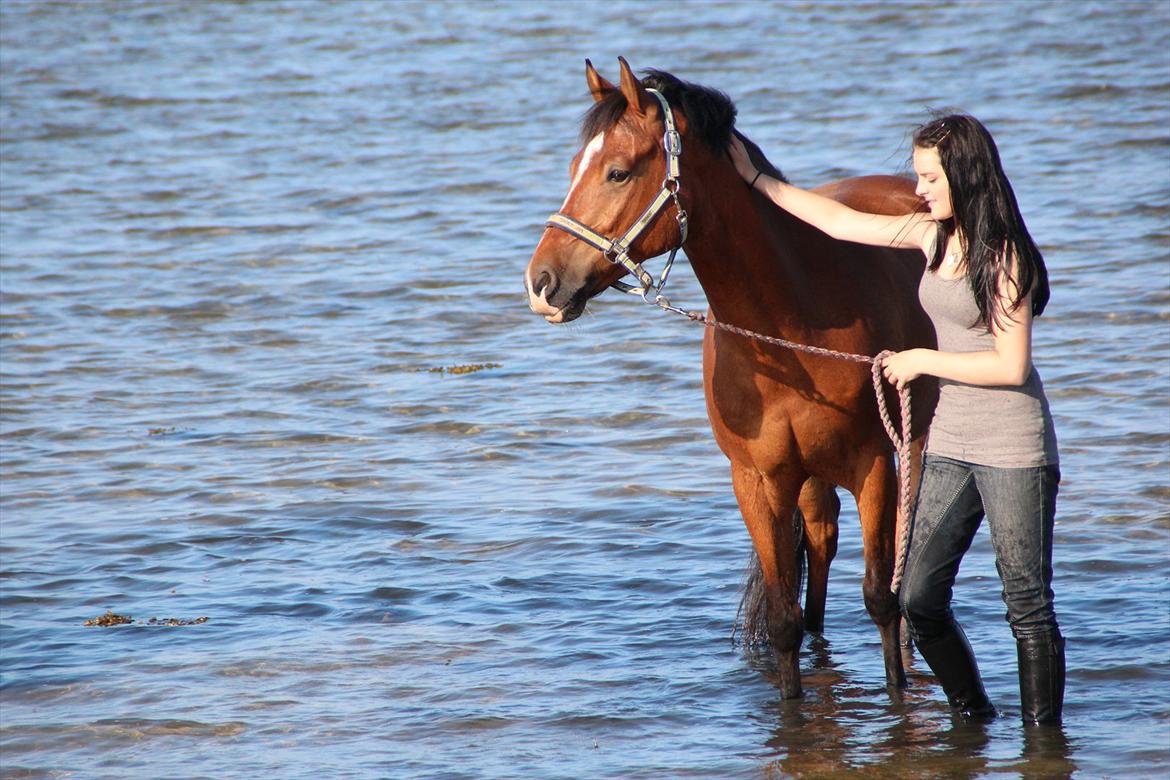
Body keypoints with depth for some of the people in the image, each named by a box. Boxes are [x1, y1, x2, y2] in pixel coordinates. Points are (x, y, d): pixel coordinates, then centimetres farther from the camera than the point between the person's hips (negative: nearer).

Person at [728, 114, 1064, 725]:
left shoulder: (1003, 256, -14)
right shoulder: (934, 234, 8)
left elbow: (1010, 366, -18)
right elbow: (841, 222, 17)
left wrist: (921, 361, -11)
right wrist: (756, 180, 18)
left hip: (1013, 450, -8)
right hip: (950, 444, 8)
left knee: (1027, 605, -2)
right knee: (918, 599, 4)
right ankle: (973, 719, 20)